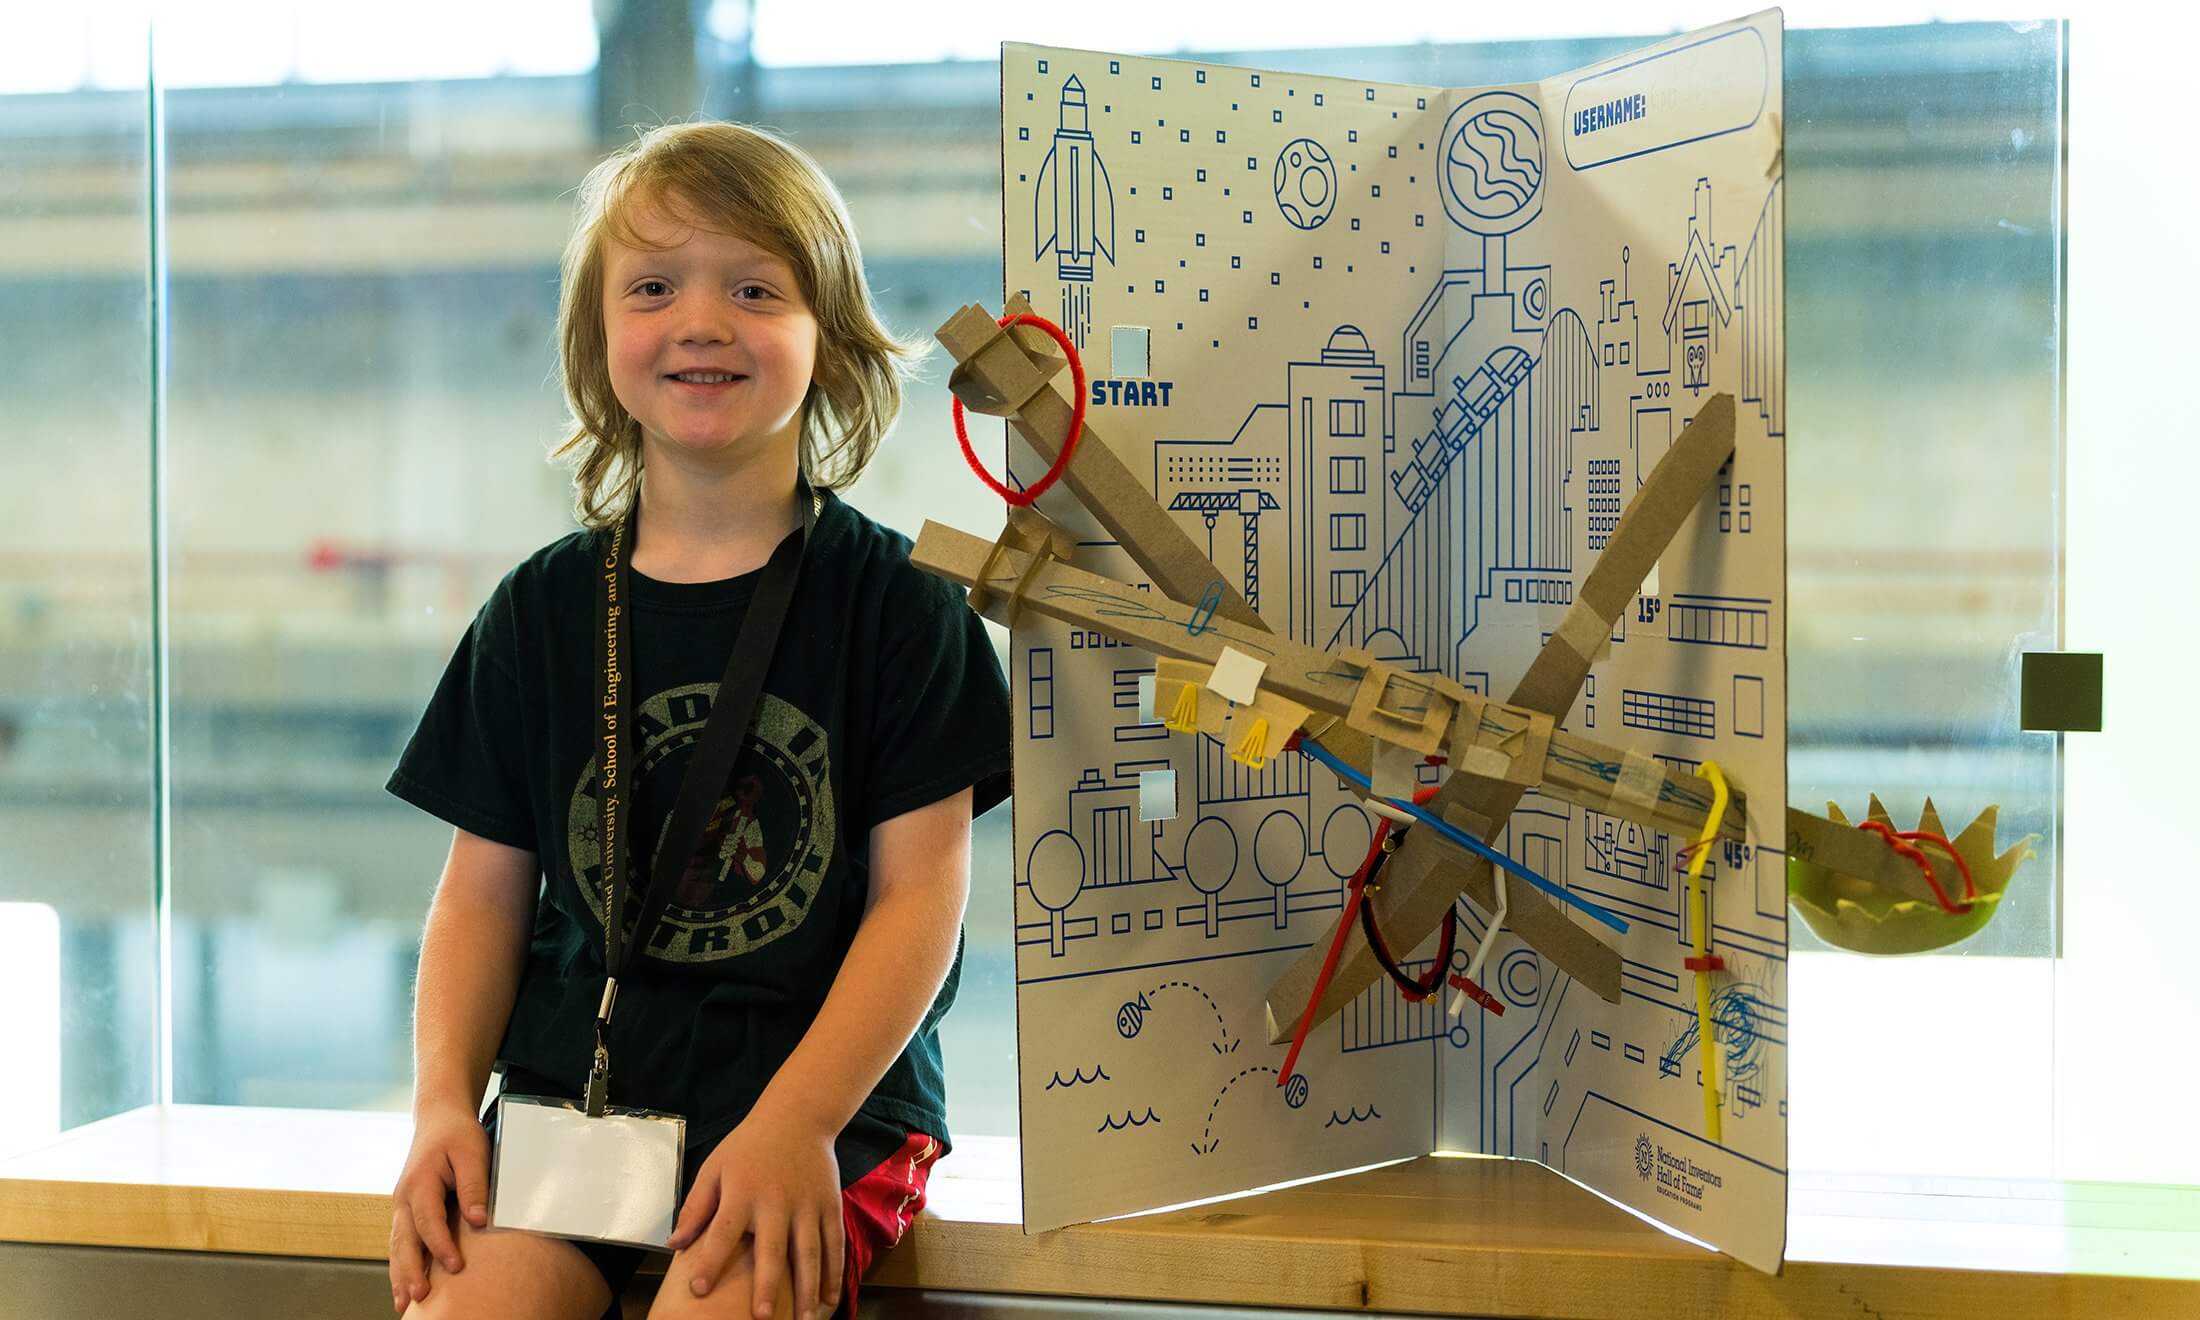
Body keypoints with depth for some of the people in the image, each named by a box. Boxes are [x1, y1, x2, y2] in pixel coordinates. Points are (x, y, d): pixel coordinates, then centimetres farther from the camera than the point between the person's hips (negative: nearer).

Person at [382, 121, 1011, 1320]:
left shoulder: (895, 600, 0)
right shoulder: (539, 612, 9)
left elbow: (922, 891, -4)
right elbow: (486, 889, 11)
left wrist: (795, 1122, -15)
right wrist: (444, 1104, -5)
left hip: (824, 1091, -3)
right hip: (572, 1087, 3)